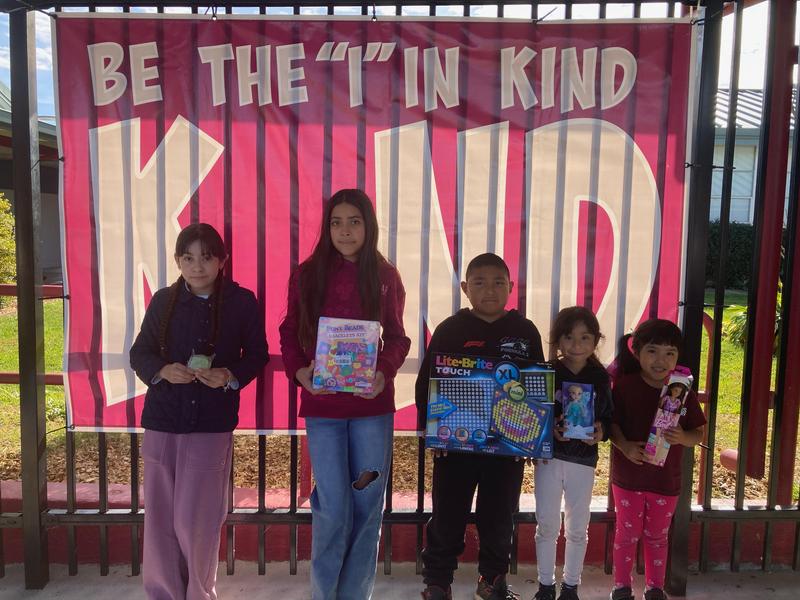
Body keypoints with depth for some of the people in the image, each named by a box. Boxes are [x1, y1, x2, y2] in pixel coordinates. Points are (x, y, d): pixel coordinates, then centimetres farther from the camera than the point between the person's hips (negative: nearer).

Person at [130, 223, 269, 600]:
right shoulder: (164, 300, 4)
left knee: (196, 519, 1)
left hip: (212, 424, -2)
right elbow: (139, 353, 8)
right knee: (159, 517, 9)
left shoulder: (242, 302, -2)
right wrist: (163, 370, -12)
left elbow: (257, 355, 4)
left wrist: (230, 377, -15)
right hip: (162, 420, 3)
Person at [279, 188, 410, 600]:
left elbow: (397, 338, 5)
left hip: (373, 404, 1)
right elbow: (289, 333, 5)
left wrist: (385, 372, -14)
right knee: (333, 508, 0)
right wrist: (299, 371, -13)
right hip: (322, 404, -1)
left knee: (368, 505, 8)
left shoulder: (386, 277, 3)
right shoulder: (307, 275, 2)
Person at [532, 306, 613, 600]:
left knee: (577, 529, 12)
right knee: (547, 525, 8)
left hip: (584, 460, 1)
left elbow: (608, 418, 5)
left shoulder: (600, 378, -1)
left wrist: (601, 433, -15)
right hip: (549, 457, -1)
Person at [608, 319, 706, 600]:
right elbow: (611, 423, -7)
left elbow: (699, 434, -1)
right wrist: (624, 446, -24)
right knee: (627, 534, 13)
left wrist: (682, 437, -22)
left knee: (657, 537, 18)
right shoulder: (624, 386, -10)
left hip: (666, 480, 1)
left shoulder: (683, 392, -6)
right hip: (629, 476, -1)